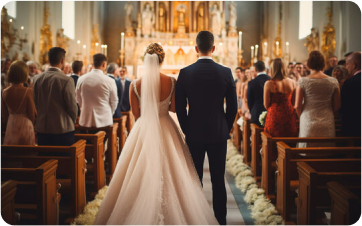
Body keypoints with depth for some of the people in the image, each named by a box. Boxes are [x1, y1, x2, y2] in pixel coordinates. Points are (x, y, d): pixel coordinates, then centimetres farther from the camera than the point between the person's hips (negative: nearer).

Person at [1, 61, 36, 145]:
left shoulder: (5, 92, 0)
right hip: (25, 125, -4)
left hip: (10, 127, 4)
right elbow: (32, 114, -8)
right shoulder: (28, 91, -13)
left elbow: (4, 116, 7)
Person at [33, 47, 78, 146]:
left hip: (42, 129, 5)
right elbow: (72, 107, -9)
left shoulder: (37, 78, 2)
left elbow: (35, 103, 9)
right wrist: (71, 122, 10)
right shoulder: (66, 80, -14)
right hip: (63, 129, -5)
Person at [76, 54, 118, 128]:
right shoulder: (110, 81, -9)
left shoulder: (81, 79, -1)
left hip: (85, 121, 3)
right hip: (104, 121, -3)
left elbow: (78, 100, 11)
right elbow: (114, 102, 2)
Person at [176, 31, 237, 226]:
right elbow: (233, 107, -1)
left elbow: (179, 107, -3)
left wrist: (186, 130, 10)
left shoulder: (185, 73, -6)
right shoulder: (226, 73, -5)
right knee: (218, 180, 8)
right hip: (218, 134, 1)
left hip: (194, 134, 0)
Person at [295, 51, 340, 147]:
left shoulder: (303, 81, -7)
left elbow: (297, 106, -5)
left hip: (308, 123, -2)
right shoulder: (333, 81, -1)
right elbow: (337, 106, 4)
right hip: (327, 124, 2)